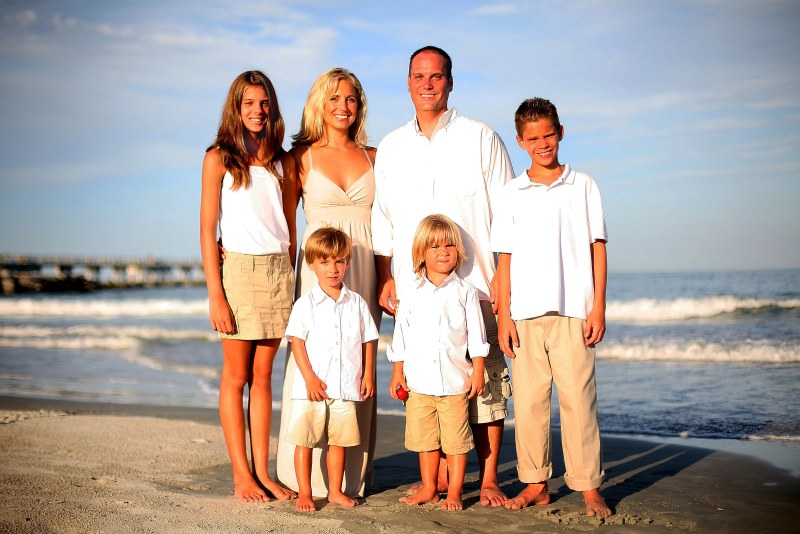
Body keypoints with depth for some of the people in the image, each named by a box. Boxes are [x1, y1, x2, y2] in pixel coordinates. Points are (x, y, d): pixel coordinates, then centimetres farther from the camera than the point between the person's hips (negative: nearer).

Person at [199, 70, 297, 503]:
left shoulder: (282, 162, 11)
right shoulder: (219, 158, 0)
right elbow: (207, 230, -4)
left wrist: (291, 281, 9)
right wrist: (215, 294, -11)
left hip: (279, 270, 4)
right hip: (238, 269, -3)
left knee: (263, 375, 7)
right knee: (236, 375, 2)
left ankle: (262, 471, 13)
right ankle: (241, 473, 9)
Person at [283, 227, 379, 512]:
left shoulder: (356, 303, 7)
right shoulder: (306, 303, -2)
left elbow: (368, 341, 11)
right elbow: (297, 341, -6)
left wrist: (368, 374, 4)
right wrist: (310, 377, -13)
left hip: (346, 387, 3)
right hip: (312, 388, -2)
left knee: (340, 440, 10)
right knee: (305, 441, 2)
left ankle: (335, 491, 22)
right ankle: (305, 493, 13)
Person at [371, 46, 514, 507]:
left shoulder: (480, 139, 5)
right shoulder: (391, 148, 14)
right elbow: (382, 219, 17)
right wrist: (385, 278, 8)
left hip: (474, 286, -3)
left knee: (485, 380, -3)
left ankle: (488, 480, 6)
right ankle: (439, 477, 15)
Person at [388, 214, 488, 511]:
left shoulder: (464, 292, 2)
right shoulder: (412, 294, 6)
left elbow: (476, 336, 2)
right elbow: (400, 336, 10)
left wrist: (477, 372, -2)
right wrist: (397, 372, 8)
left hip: (455, 381, -2)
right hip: (419, 381, 2)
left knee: (455, 438, 1)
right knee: (424, 437, 11)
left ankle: (454, 492, 12)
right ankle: (428, 489, 24)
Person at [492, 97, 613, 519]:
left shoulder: (583, 187, 7)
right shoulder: (511, 194, 9)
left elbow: (597, 248, 5)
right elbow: (505, 259, 9)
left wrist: (598, 308, -2)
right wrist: (503, 316, 2)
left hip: (573, 311, -1)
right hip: (525, 314, 2)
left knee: (578, 398, -2)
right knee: (528, 400, 4)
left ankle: (589, 487, 7)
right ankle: (536, 484, 16)